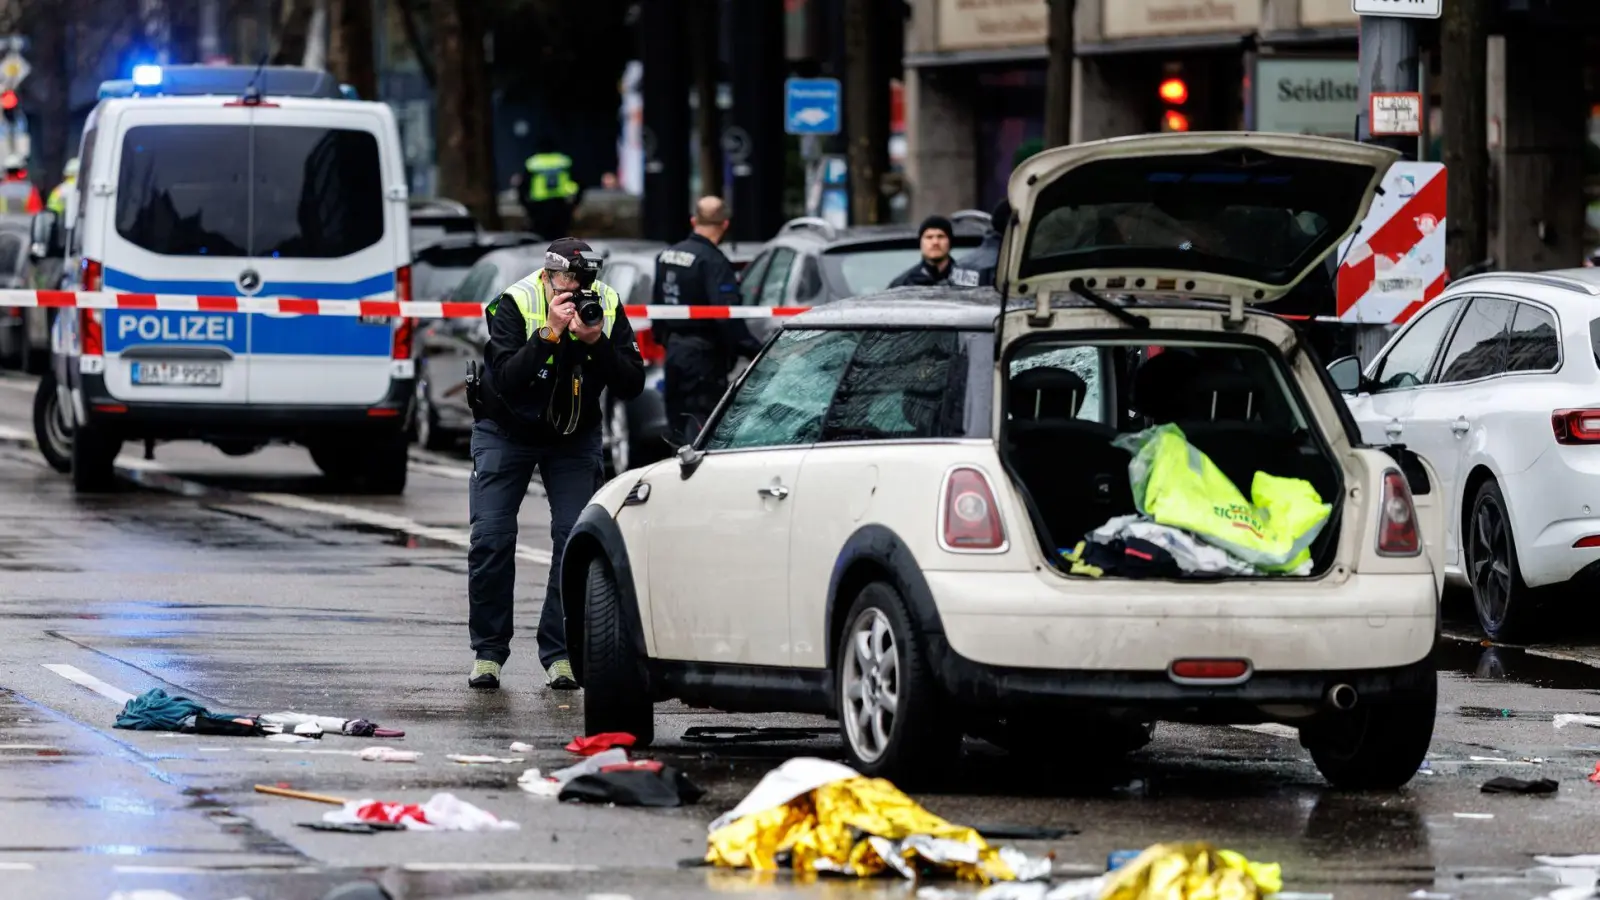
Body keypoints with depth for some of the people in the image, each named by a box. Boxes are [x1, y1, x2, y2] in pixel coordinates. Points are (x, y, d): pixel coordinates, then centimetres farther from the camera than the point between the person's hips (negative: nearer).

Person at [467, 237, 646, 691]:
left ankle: (560, 653, -5)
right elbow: (507, 381, -34)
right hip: (506, 431, -2)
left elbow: (631, 386, -19)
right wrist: (551, 333, -42)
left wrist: (596, 342, -33)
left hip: (574, 434, 2)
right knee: (491, 538, -11)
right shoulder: (514, 304, -24)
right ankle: (488, 651, 1)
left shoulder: (607, 306, -15)